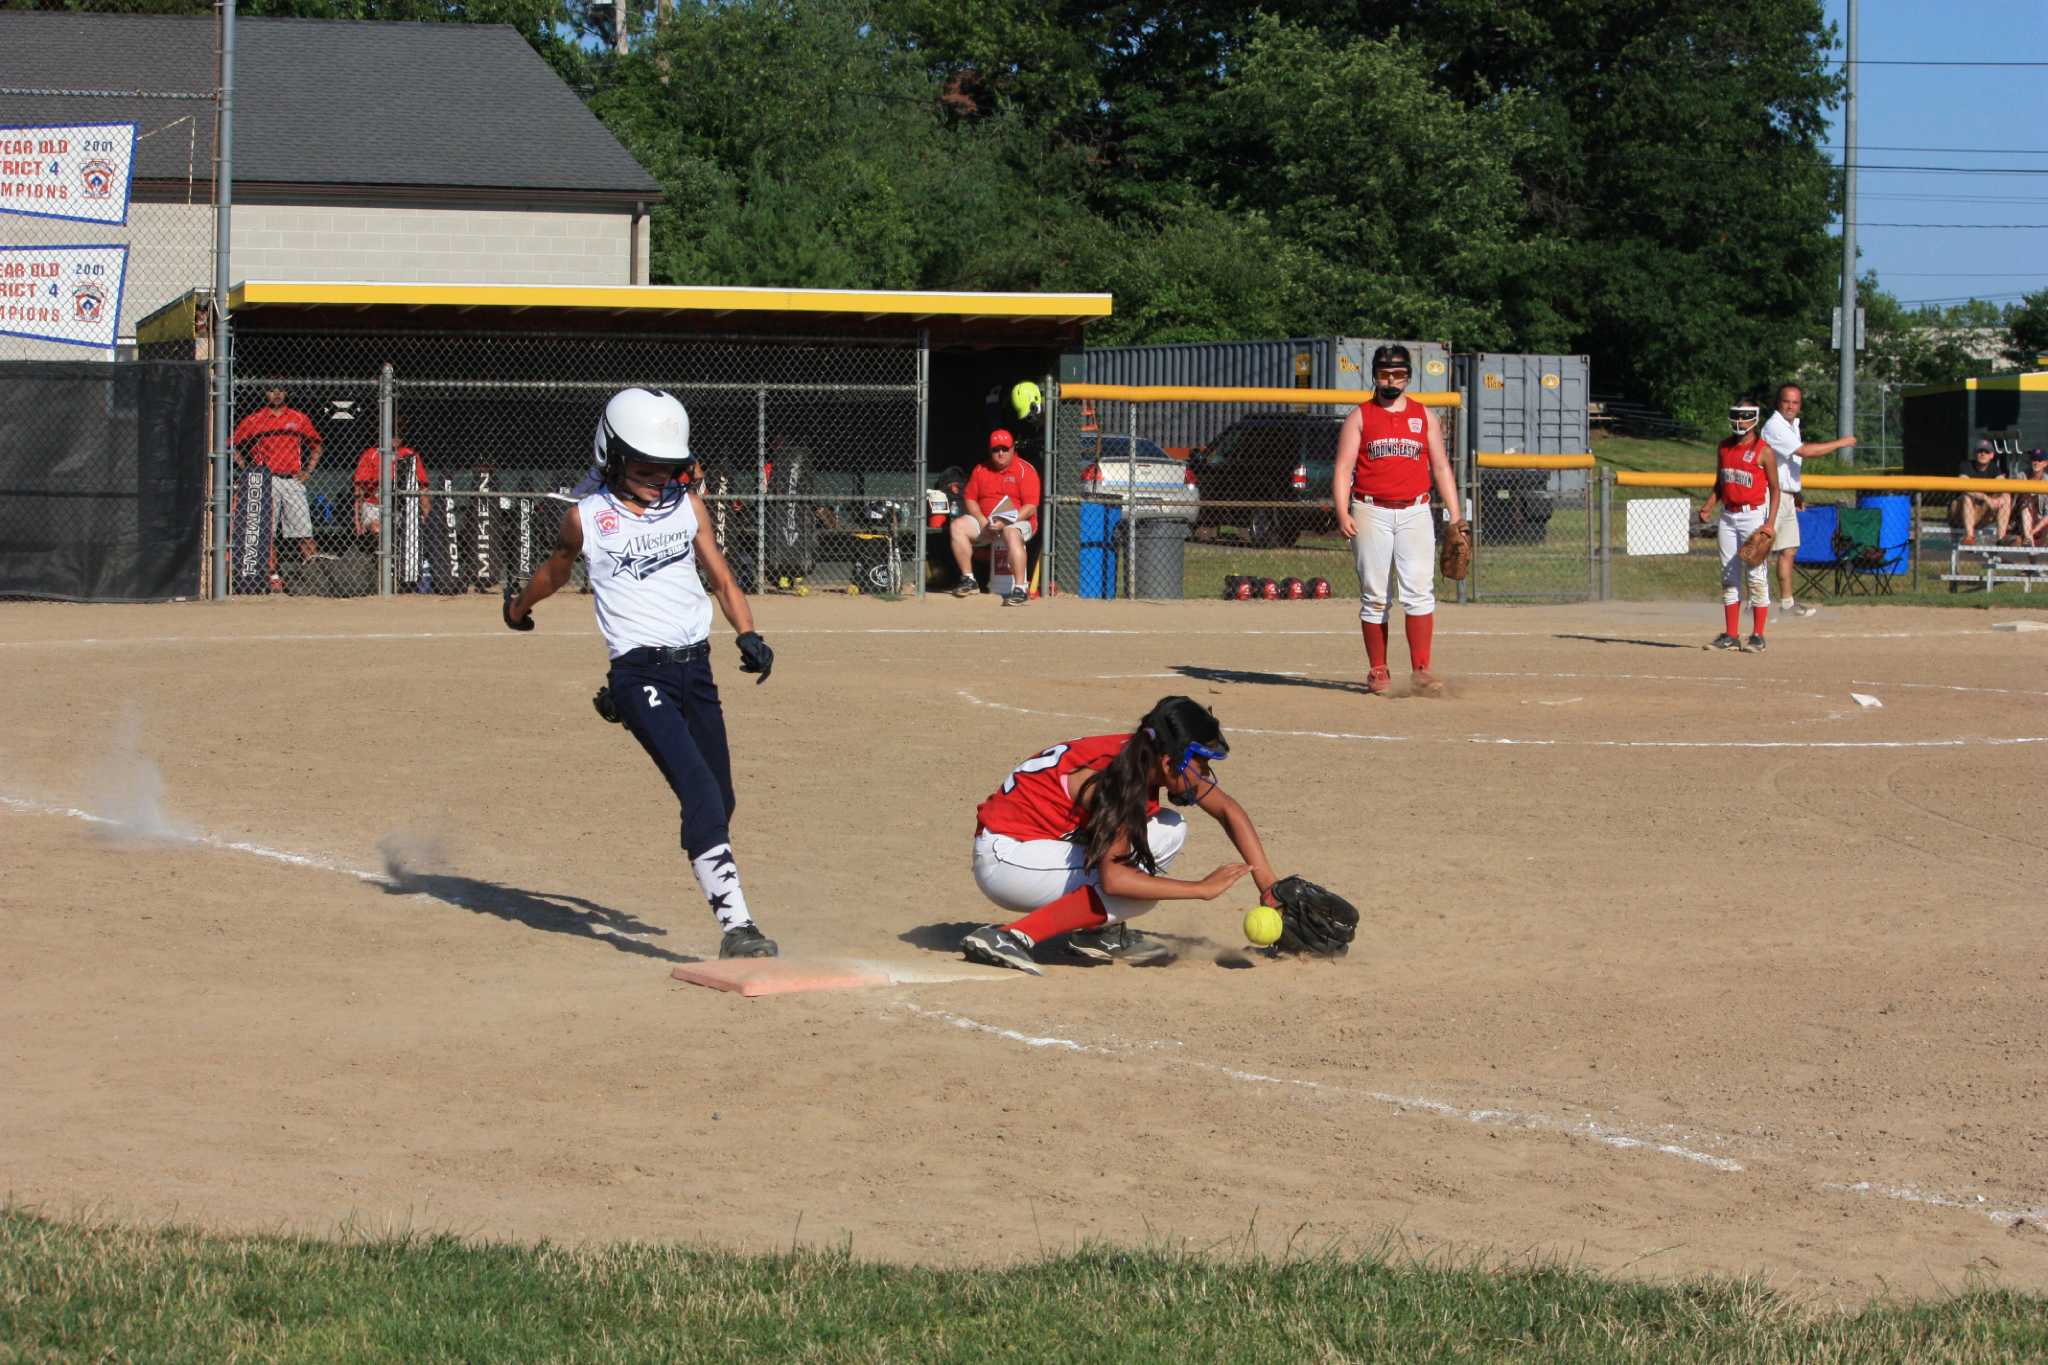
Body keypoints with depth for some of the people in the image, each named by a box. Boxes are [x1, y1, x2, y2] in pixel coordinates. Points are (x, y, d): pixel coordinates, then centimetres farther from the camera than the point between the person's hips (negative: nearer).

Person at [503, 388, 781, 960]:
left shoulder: (687, 505, 12)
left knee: (719, 802, 7)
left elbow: (720, 576, 16)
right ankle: (736, 925, -29)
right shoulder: (586, 519, 3)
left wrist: (748, 634, -1)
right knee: (700, 790, -21)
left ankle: (734, 931, 23)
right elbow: (557, 568, 23)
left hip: (696, 666, 5)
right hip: (639, 673, -5)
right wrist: (518, 609, 41)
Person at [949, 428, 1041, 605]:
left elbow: (1030, 507, -14)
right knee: (958, 525, -15)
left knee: (1012, 533, -39)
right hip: (984, 521, 6)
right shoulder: (981, 469, 9)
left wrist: (1005, 523, -24)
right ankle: (968, 580, -10)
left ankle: (1020, 589, -41)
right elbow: (969, 498, 9)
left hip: (1019, 522, -6)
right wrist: (982, 521, -9)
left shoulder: (1025, 470, -8)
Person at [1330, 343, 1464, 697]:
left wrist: (1455, 517, 4)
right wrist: (1342, 514, -13)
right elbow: (1343, 469, 1)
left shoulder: (1424, 416, 14)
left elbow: (1440, 468, 14)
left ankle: (1421, 670, -13)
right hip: (1371, 512, -1)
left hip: (1415, 512, 1)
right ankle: (1378, 672, 6)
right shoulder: (1360, 417, 7)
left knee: (1419, 591, -11)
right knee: (1374, 596, 0)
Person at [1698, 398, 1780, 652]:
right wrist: (1708, 507, 2)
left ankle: (1757, 636, -4)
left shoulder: (1764, 451, -6)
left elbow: (1774, 488, -6)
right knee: (1729, 576, 6)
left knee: (1757, 576, -6)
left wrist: (1770, 524, -14)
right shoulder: (1724, 447, 11)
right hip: (1728, 516, 6)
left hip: (1754, 516, -6)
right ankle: (1731, 635, 10)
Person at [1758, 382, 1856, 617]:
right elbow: (1804, 450, -26)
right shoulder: (1774, 426, -16)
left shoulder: (1793, 425, 15)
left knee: (1788, 550, 11)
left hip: (1787, 497, 10)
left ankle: (1787, 602, 16)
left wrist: (1797, 494, 19)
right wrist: (1841, 443, -18)